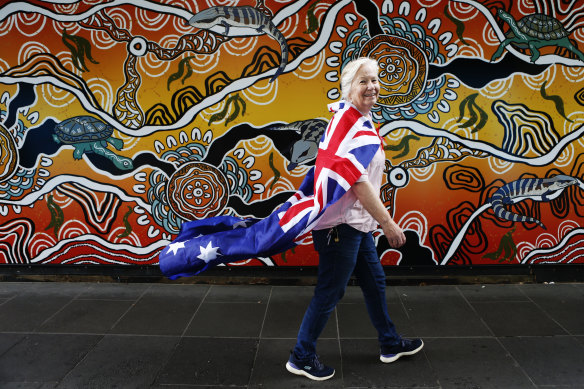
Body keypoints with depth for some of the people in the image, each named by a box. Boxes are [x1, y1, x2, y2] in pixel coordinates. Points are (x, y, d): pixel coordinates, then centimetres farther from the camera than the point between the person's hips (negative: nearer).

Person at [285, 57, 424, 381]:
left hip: (357, 222, 10)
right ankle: (301, 358, 18)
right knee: (329, 293, 1)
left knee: (374, 282, 21)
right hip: (340, 223, -10)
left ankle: (389, 343, 40)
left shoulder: (363, 120, 13)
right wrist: (388, 224, -20)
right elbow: (358, 181, -24)